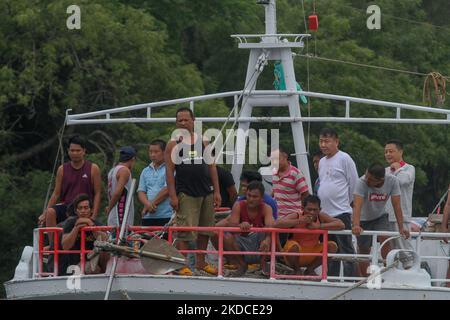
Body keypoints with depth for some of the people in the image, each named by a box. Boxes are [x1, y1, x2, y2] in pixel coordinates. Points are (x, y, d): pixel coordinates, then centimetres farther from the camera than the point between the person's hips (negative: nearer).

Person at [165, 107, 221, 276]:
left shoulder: (203, 142, 12)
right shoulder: (173, 144, 1)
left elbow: (212, 167, 13)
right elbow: (169, 170, -4)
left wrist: (216, 192, 6)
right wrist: (172, 196, -12)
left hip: (206, 192, 4)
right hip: (186, 193, -4)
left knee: (205, 229, 10)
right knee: (185, 230, -9)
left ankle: (200, 262, 21)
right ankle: (182, 265, -9)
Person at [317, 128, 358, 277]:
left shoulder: (344, 159, -7)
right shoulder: (322, 162, 16)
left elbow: (354, 184, -4)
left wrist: (346, 202, 4)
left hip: (341, 212, -8)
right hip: (325, 213, 8)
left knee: (346, 249, -7)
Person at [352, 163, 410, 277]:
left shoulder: (392, 181, -23)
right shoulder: (362, 182, -31)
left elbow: (396, 205, -21)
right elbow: (357, 205, -41)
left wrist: (401, 227, -29)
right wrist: (356, 225, -57)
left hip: (380, 216, 1)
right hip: (364, 219, -1)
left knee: (384, 238, -24)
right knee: (364, 251, -1)